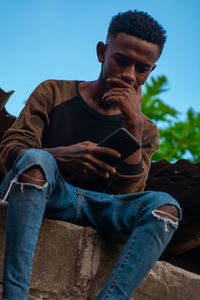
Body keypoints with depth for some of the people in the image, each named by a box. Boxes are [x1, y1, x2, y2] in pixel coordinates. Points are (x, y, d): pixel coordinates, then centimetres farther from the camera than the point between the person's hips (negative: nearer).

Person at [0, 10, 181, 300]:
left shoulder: (146, 130, 12)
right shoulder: (53, 93, 7)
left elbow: (125, 195, 0)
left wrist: (135, 127, -11)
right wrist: (60, 156, -24)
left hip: (94, 211, 2)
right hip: (39, 195, -2)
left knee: (165, 206, -24)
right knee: (36, 160, -35)